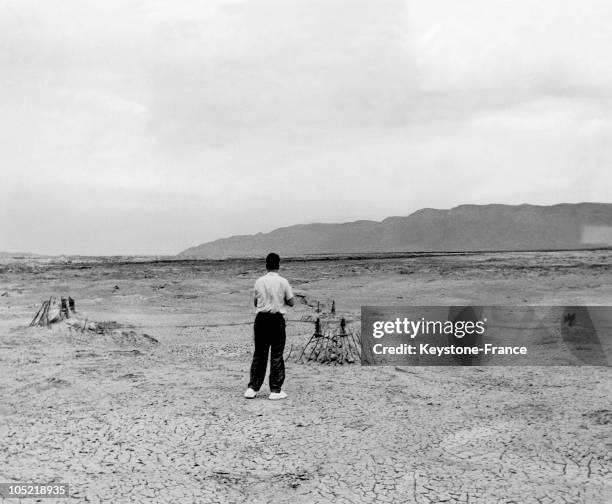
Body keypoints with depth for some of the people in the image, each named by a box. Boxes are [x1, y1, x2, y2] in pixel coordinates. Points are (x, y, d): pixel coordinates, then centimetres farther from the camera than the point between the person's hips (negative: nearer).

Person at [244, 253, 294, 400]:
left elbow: (255, 302, 11)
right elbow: (291, 302, 2)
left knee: (259, 354, 10)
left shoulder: (259, 281, 2)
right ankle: (275, 390, 5)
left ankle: (252, 388, 12)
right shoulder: (283, 282, -5)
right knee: (277, 355, 4)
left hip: (261, 319, 3)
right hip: (277, 320, -3)